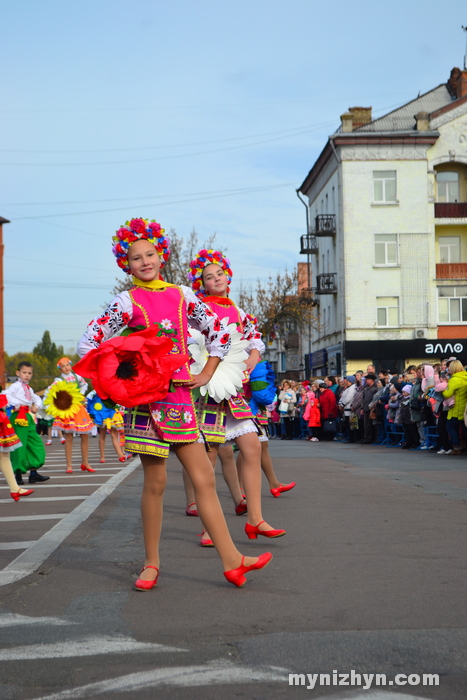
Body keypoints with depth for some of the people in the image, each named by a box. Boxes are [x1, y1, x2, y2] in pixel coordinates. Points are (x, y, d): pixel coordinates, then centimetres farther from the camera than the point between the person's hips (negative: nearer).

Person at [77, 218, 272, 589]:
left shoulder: (182, 295, 11)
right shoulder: (127, 301, 0)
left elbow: (219, 332, 18)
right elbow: (88, 343, -2)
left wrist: (206, 374, 9)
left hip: (180, 395, 4)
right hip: (145, 396, -4)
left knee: (205, 478, 2)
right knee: (155, 481, 0)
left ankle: (231, 559, 5)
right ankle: (151, 564, 13)